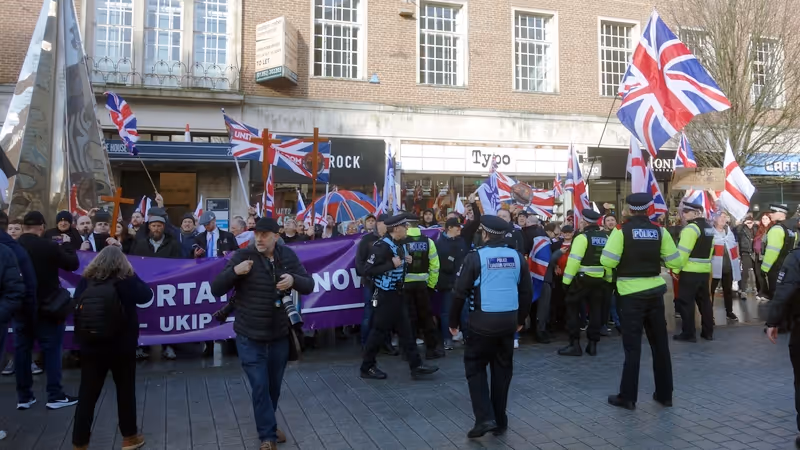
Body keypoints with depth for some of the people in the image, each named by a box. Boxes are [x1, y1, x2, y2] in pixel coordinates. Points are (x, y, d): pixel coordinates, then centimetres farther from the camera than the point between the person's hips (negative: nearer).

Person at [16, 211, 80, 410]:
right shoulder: (49, 246, -16)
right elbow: (73, 264, -6)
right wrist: (66, 244, 9)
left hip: (21, 305, 4)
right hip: (46, 306, -4)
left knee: (22, 349, 11)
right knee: (51, 348, 3)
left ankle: (23, 396, 16)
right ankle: (55, 395, 5)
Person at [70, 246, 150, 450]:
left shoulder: (86, 281, -3)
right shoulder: (125, 281, -10)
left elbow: (76, 305, 2)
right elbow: (147, 295, 2)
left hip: (90, 346, 2)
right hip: (122, 346, -2)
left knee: (87, 393, 9)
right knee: (125, 390, 14)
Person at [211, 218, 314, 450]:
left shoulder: (288, 256, -1)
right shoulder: (242, 256, -11)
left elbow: (309, 286, 1)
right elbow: (216, 289, -11)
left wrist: (294, 279, -21)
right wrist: (234, 271, -30)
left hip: (280, 335, 3)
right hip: (250, 336, -3)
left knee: (274, 385, 17)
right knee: (260, 386, -1)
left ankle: (268, 426, 40)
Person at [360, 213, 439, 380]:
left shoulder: (399, 245, 8)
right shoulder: (381, 246, -20)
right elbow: (367, 270, -25)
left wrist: (404, 262, 4)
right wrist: (392, 264, -25)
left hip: (397, 294, 9)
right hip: (385, 296, -9)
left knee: (405, 330, 11)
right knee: (379, 332, 2)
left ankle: (416, 365, 18)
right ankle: (367, 367, 16)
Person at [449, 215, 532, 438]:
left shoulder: (475, 257, -10)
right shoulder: (517, 257, 4)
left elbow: (459, 292, -9)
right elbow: (527, 291, 10)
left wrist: (454, 321, 2)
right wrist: (521, 319, 22)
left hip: (483, 320, -4)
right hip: (509, 320, 5)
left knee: (475, 367, 9)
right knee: (502, 369, 15)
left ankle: (484, 418, -2)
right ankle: (499, 420, 22)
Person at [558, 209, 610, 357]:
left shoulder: (582, 237, -13)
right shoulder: (606, 237, 6)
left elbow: (574, 260, -17)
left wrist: (566, 280, -13)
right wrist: (608, 279, 18)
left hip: (582, 278, -6)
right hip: (601, 279, 6)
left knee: (573, 309, 4)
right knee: (596, 310, 13)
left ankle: (575, 344, 2)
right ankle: (592, 344, 17)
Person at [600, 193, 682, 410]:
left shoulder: (622, 231, -9)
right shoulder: (659, 231, 1)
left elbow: (607, 261, -15)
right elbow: (675, 262, 2)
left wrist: (622, 263, 6)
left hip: (631, 293, -3)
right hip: (655, 291, 3)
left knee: (633, 346, 2)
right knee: (660, 344, 13)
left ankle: (627, 397, 8)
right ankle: (665, 394, 24)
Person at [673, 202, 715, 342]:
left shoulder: (691, 228, -16)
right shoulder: (709, 228, 13)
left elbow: (683, 251, -19)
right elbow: (709, 250, 18)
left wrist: (676, 269, -13)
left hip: (690, 271, -9)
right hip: (705, 270, 9)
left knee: (686, 302, -1)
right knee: (704, 301, 14)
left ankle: (688, 334, 2)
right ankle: (708, 332, 21)